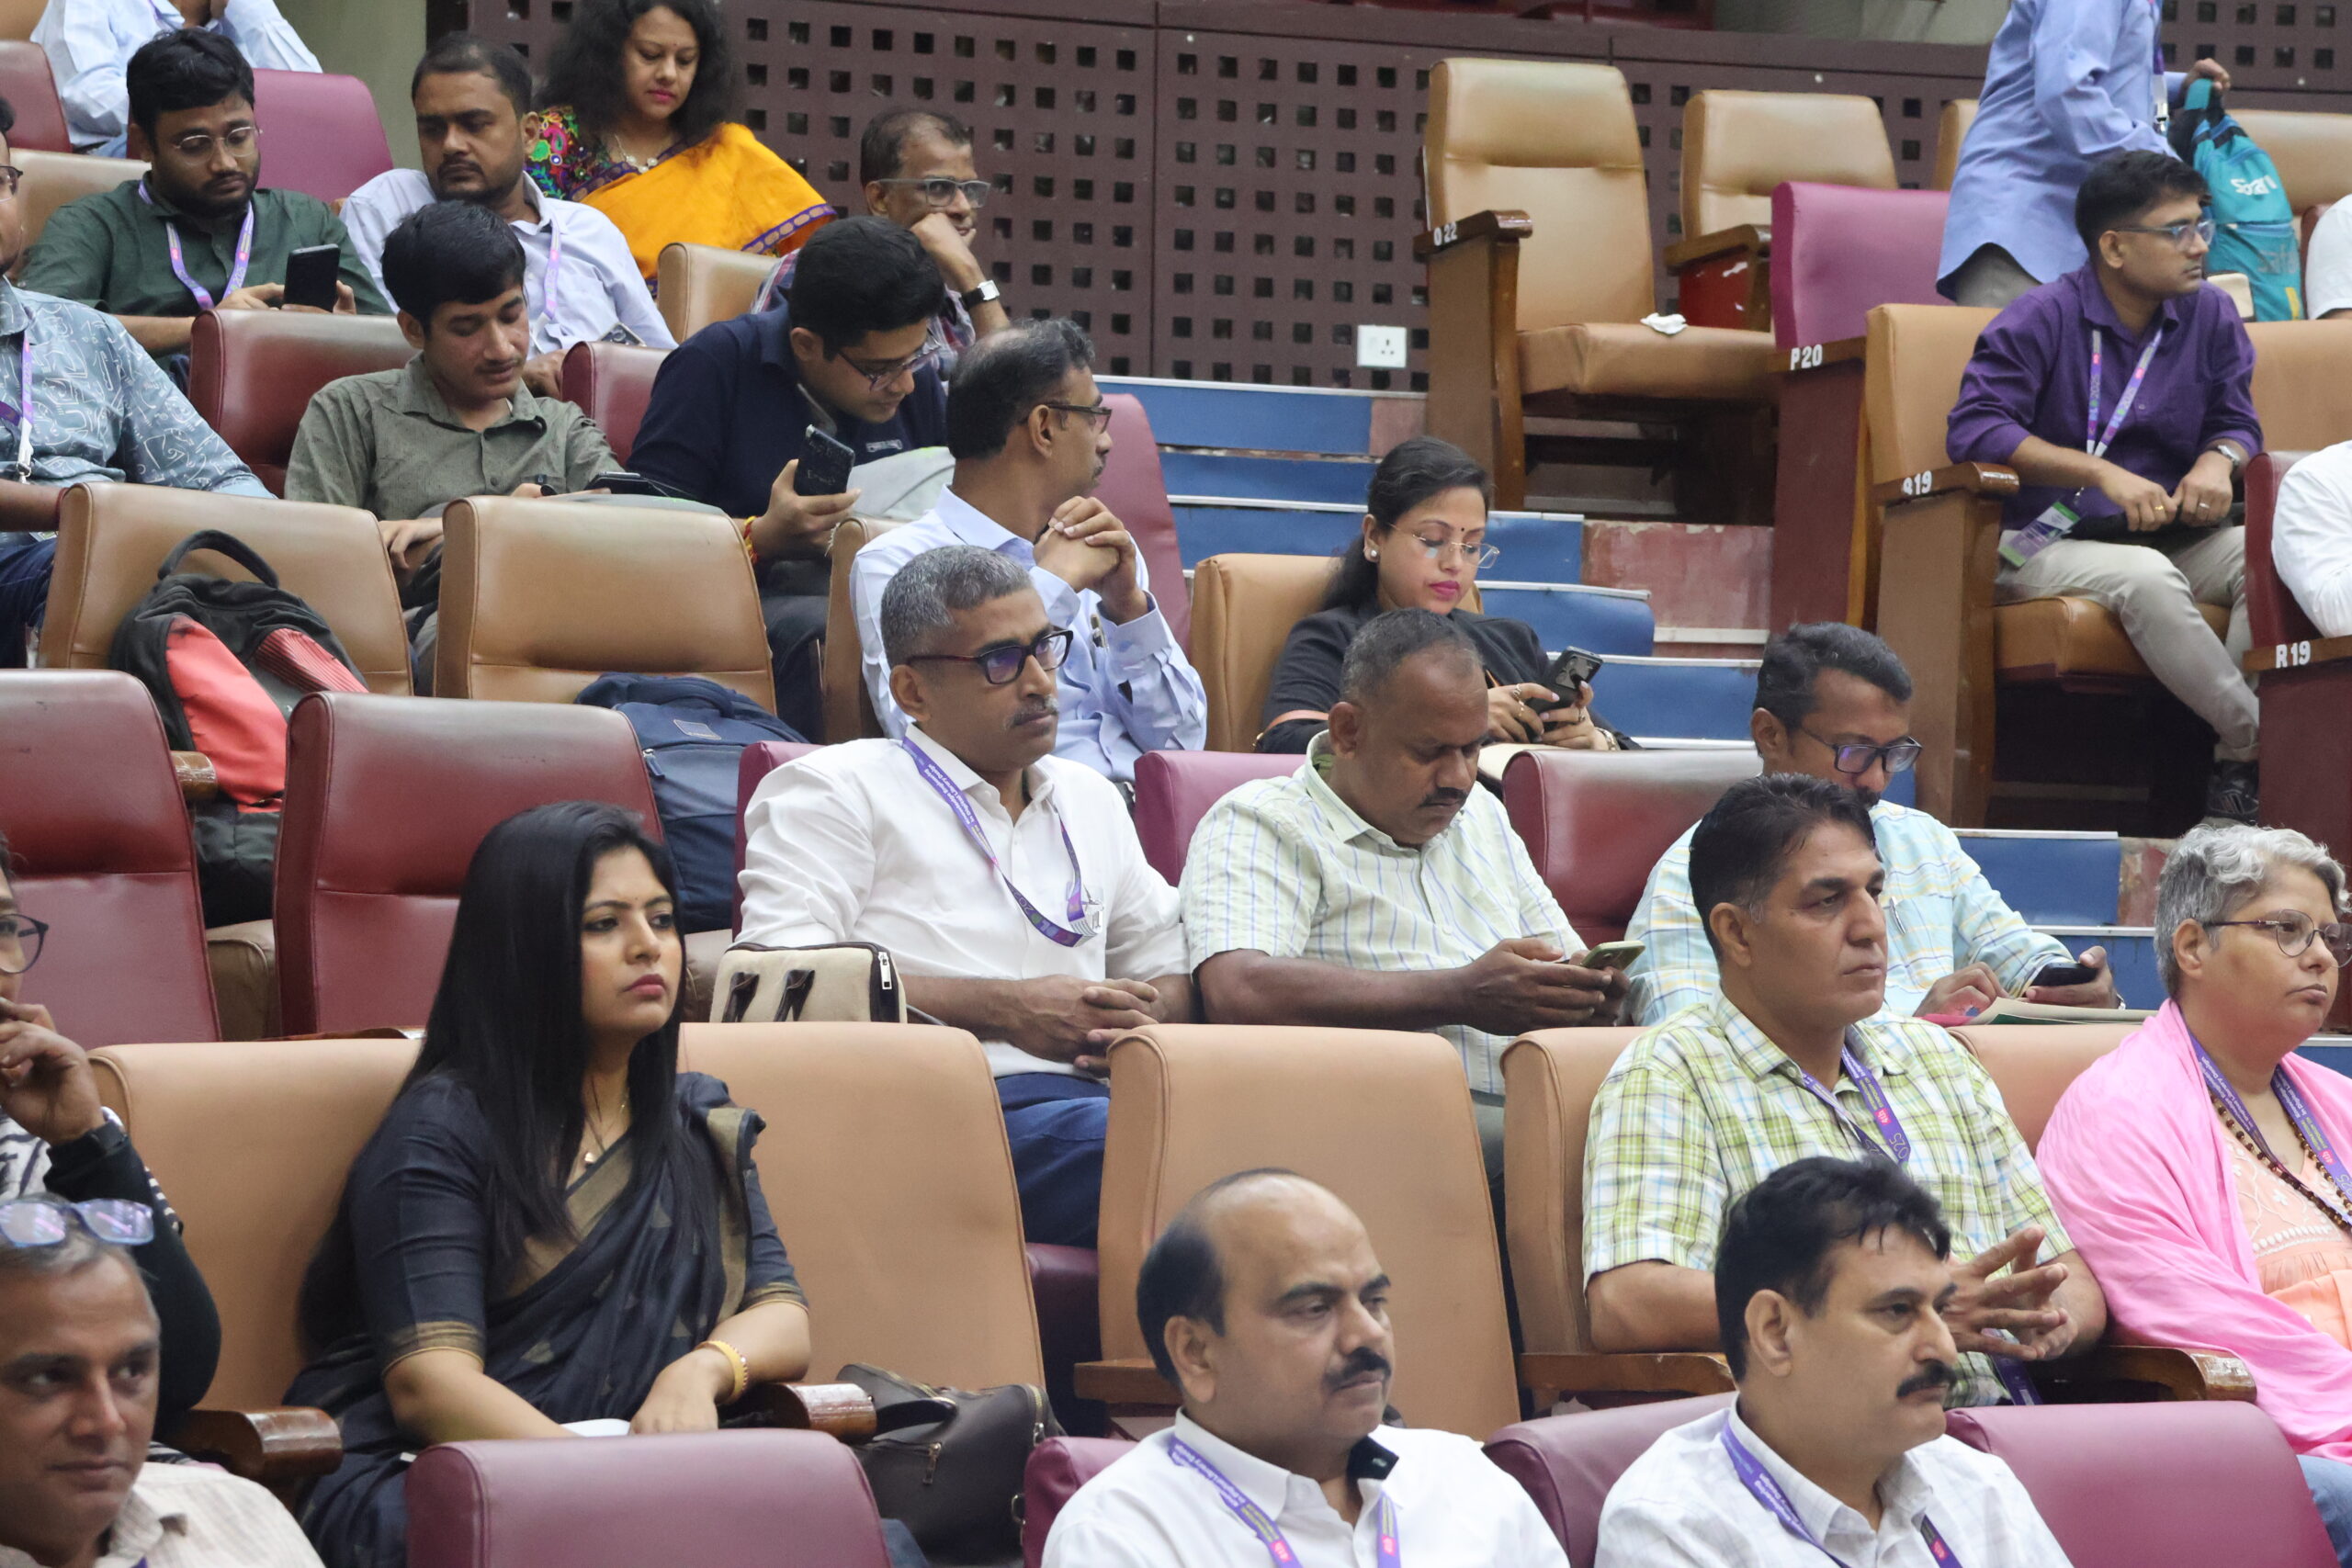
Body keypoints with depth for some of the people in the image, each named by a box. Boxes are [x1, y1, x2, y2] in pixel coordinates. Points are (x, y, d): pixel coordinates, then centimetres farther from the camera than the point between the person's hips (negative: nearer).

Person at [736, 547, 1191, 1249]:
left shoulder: (1089, 798, 33)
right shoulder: (836, 789, 12)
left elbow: (1169, 963, 35)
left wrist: (1146, 1019, 7)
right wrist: (1006, 1009, -6)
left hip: (1088, 1099, 6)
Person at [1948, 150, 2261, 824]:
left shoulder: (2212, 317, 11)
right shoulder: (2041, 320, -5)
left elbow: (2237, 420, 16)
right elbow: (1973, 428, -15)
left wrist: (2219, 460, -11)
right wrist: (2103, 474, -23)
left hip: (2171, 535, 5)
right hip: (2046, 541, -5)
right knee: (2147, 578, -38)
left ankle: (2238, 769, -30)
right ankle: (2265, 740, -29)